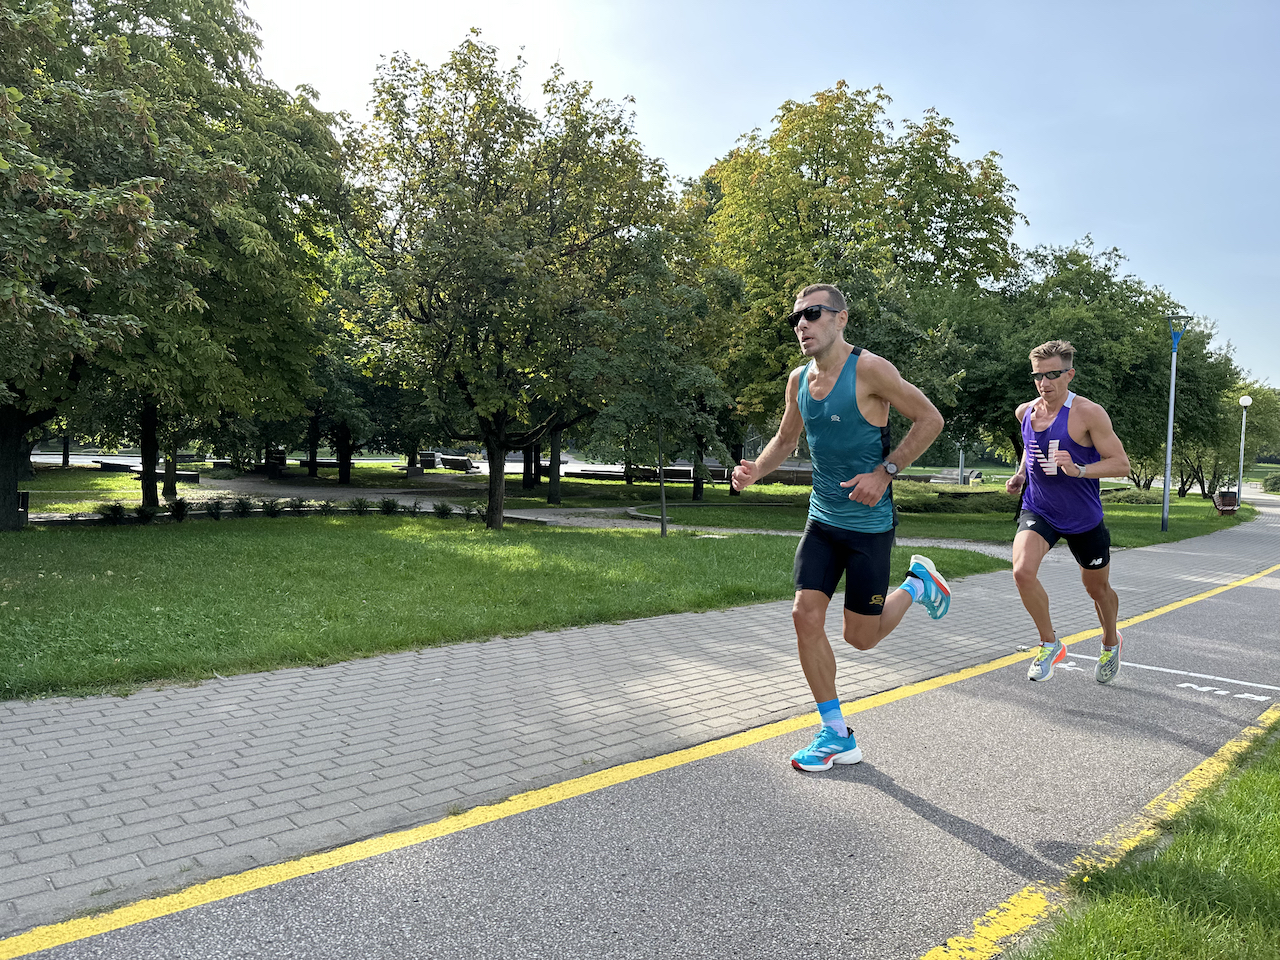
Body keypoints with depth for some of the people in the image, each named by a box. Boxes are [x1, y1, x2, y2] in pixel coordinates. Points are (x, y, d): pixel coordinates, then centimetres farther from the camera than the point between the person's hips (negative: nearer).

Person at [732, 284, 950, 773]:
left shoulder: (869, 369, -15)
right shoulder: (798, 380, 5)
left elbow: (930, 419, -11)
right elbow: (785, 439, 18)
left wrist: (884, 472, -18)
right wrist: (755, 470, -1)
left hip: (869, 522, -6)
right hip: (822, 518, 6)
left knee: (860, 636, 3)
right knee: (806, 616, -4)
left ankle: (917, 584, 32)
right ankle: (836, 736, 10)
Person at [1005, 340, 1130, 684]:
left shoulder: (1088, 413, -16)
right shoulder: (1025, 412, 1)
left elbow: (1121, 464, -16)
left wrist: (1079, 470, -32)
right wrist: (1020, 475, 4)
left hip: (1083, 518, -3)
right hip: (1037, 510, 3)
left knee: (1098, 588, 16)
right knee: (1022, 571, -24)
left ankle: (1110, 643, 48)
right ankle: (1050, 644, -2)